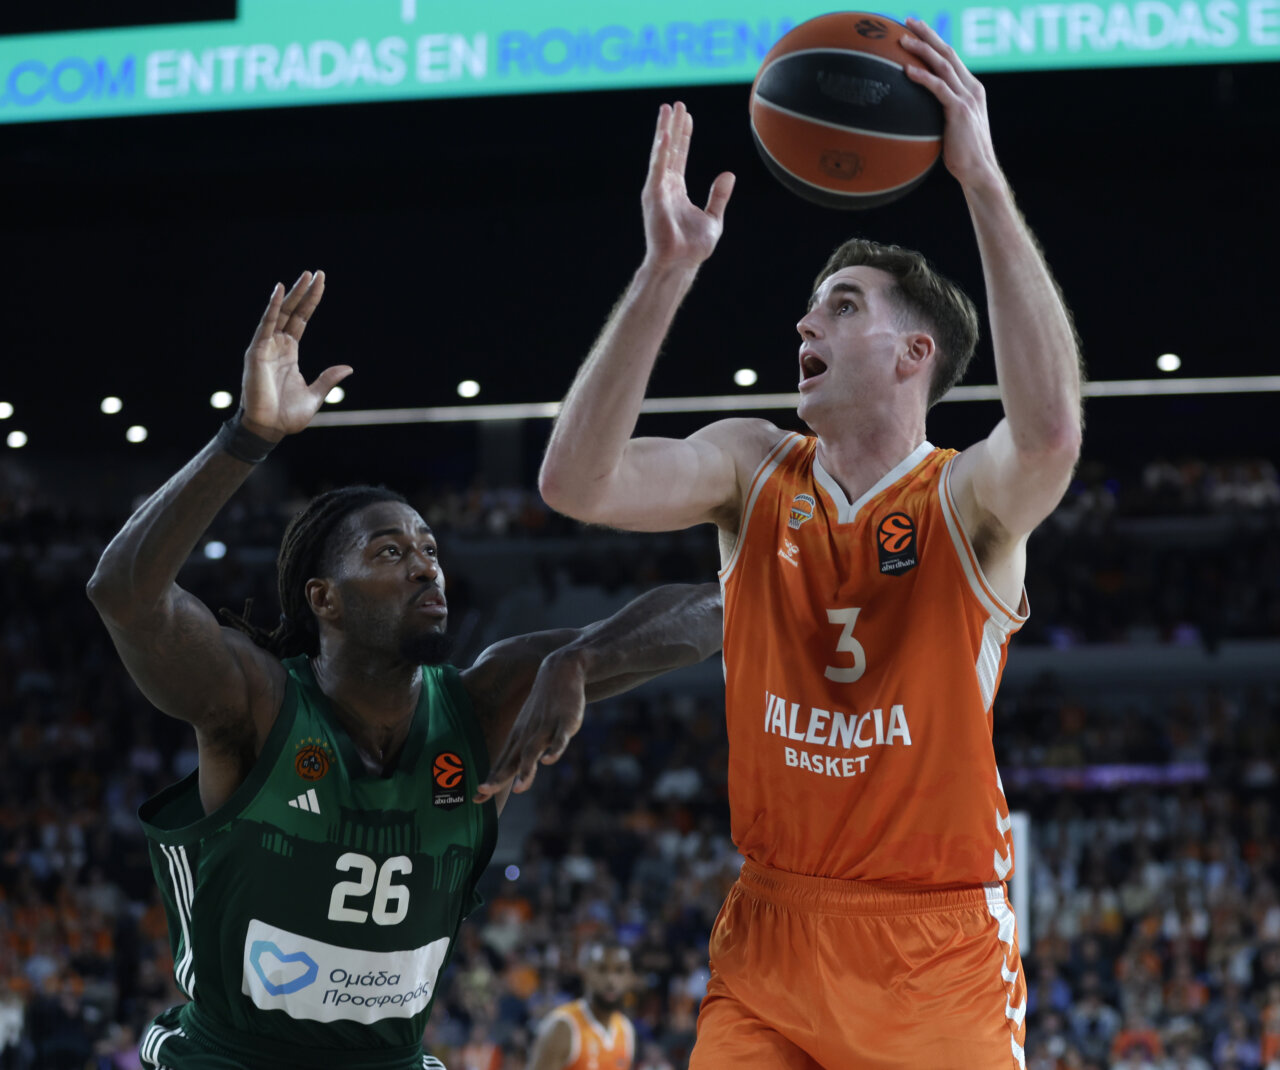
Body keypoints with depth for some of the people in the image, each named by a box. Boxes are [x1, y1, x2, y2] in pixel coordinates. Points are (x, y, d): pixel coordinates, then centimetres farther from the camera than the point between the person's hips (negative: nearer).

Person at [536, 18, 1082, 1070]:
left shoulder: (969, 500, -8)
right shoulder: (753, 470, 3)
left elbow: (1049, 434, -33)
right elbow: (575, 483, -13)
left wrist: (983, 178, -33)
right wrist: (666, 271, -20)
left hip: (942, 949, -3)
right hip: (771, 940, 3)